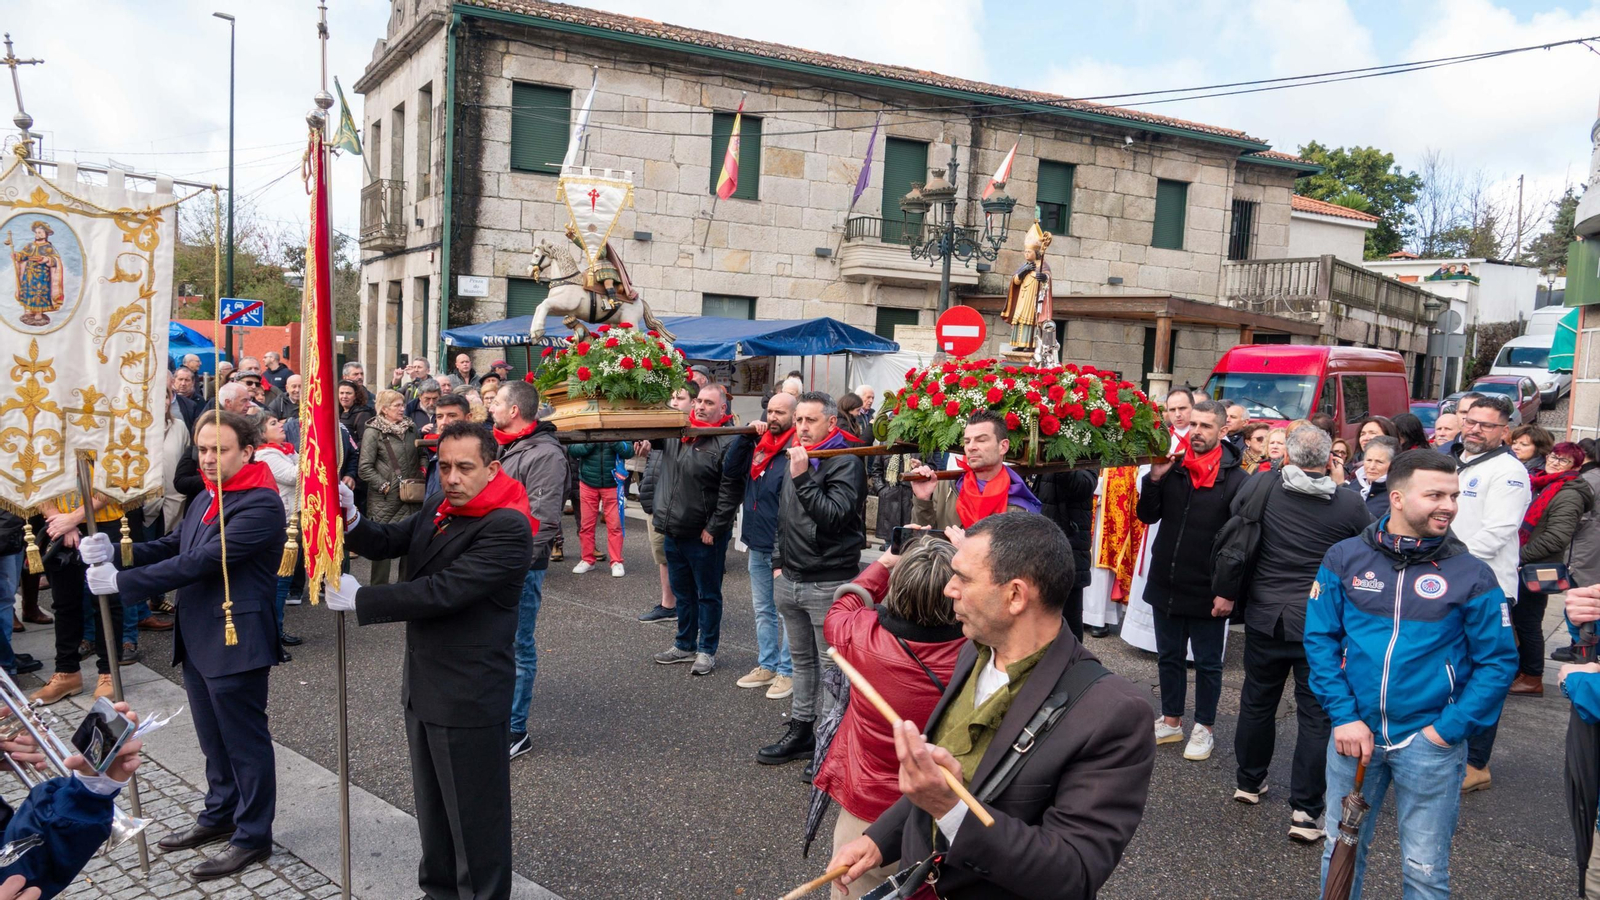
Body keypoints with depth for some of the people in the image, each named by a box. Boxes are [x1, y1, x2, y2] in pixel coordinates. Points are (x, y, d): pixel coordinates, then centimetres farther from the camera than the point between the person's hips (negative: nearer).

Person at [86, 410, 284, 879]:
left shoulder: (260, 505, -19)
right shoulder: (207, 498, 13)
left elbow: (201, 562, -23)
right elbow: (172, 546, 10)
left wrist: (121, 581, -19)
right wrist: (116, 550, -10)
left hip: (235, 642, -9)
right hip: (196, 640, 9)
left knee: (245, 742, 4)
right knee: (214, 739, 22)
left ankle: (253, 836, 17)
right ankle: (220, 815, 38)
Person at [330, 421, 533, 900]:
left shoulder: (507, 528, -23)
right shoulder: (438, 507, 5)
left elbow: (444, 590, -27)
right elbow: (388, 542, 7)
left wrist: (360, 599, -21)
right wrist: (351, 520, -14)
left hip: (469, 696, -9)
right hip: (424, 685, 9)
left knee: (474, 812, 6)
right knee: (432, 802, 24)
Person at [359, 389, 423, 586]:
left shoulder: (411, 428, 9)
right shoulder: (373, 432, -5)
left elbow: (419, 458, 19)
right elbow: (365, 468, -9)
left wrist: (419, 480, 4)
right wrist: (385, 486, -12)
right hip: (385, 501, -4)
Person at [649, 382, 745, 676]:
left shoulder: (728, 442, -14)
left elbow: (731, 490, -17)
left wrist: (714, 528, -18)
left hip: (705, 535, -7)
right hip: (673, 530, 7)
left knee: (708, 594, 7)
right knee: (682, 591, 19)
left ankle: (707, 650, 19)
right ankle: (685, 645, 34)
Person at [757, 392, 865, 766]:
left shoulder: (845, 462, -11)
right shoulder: (793, 456, 12)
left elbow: (834, 516, -22)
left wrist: (803, 477, -25)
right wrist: (779, 563, 17)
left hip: (828, 584, -8)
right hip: (790, 579, 8)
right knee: (801, 660, 17)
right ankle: (801, 731, 28)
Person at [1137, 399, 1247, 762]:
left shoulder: (1236, 479, -10)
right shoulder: (1173, 468, 2)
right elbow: (1147, 517, 4)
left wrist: (1230, 592, -14)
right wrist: (1154, 478, -11)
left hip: (1207, 593, -4)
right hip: (1166, 585, 5)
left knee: (1207, 663, 10)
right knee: (1169, 657, 17)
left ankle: (1204, 729, 25)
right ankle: (1171, 721, 32)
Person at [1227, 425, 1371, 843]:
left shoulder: (1262, 488, -6)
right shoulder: (1349, 503, -10)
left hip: (1264, 616, 2)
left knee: (1257, 701, 18)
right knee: (1316, 715, 5)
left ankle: (1249, 782, 34)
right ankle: (1305, 811, 5)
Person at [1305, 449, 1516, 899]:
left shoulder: (1471, 574, -6)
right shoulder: (1345, 558, -3)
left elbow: (1498, 662, -4)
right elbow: (1320, 638, -1)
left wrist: (1448, 730, -10)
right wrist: (1344, 717, -8)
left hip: (1429, 741, -1)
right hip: (1355, 732, 1)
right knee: (1341, 852, 15)